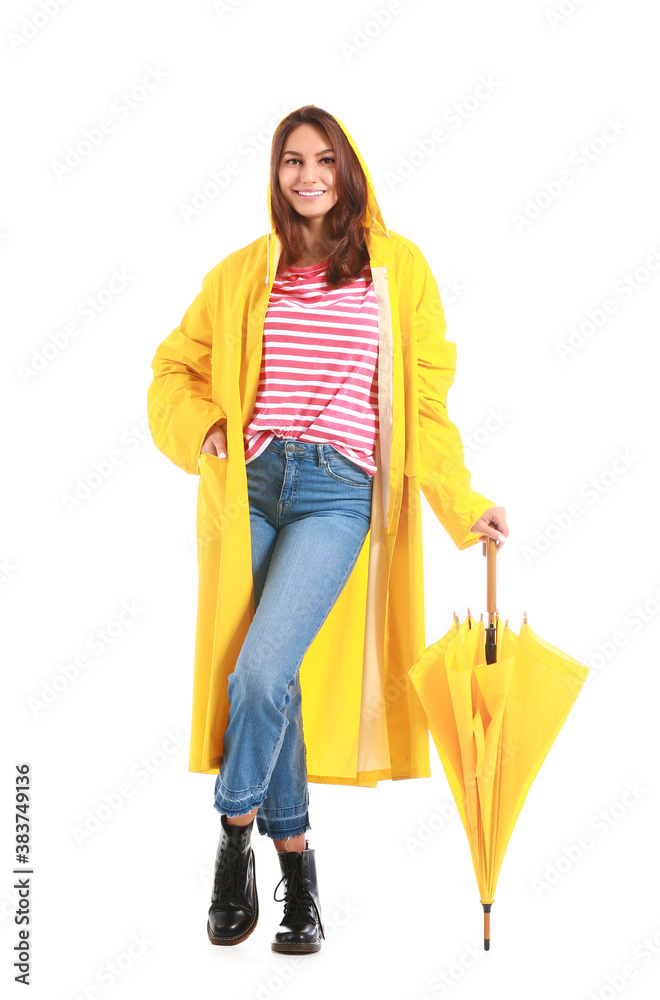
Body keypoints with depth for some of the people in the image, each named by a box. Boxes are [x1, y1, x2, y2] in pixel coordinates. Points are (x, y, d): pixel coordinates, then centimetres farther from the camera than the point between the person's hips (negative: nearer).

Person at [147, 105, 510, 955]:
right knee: (273, 683, 4)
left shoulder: (394, 265, 7)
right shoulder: (247, 269, 12)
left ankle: (235, 833, 4)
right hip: (252, 484, 3)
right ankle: (295, 862, 19)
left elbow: (422, 395, 8)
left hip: (337, 493, -2)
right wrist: (200, 431, 3)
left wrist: (462, 503, 4)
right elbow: (175, 367, 22)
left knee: (260, 672, -18)